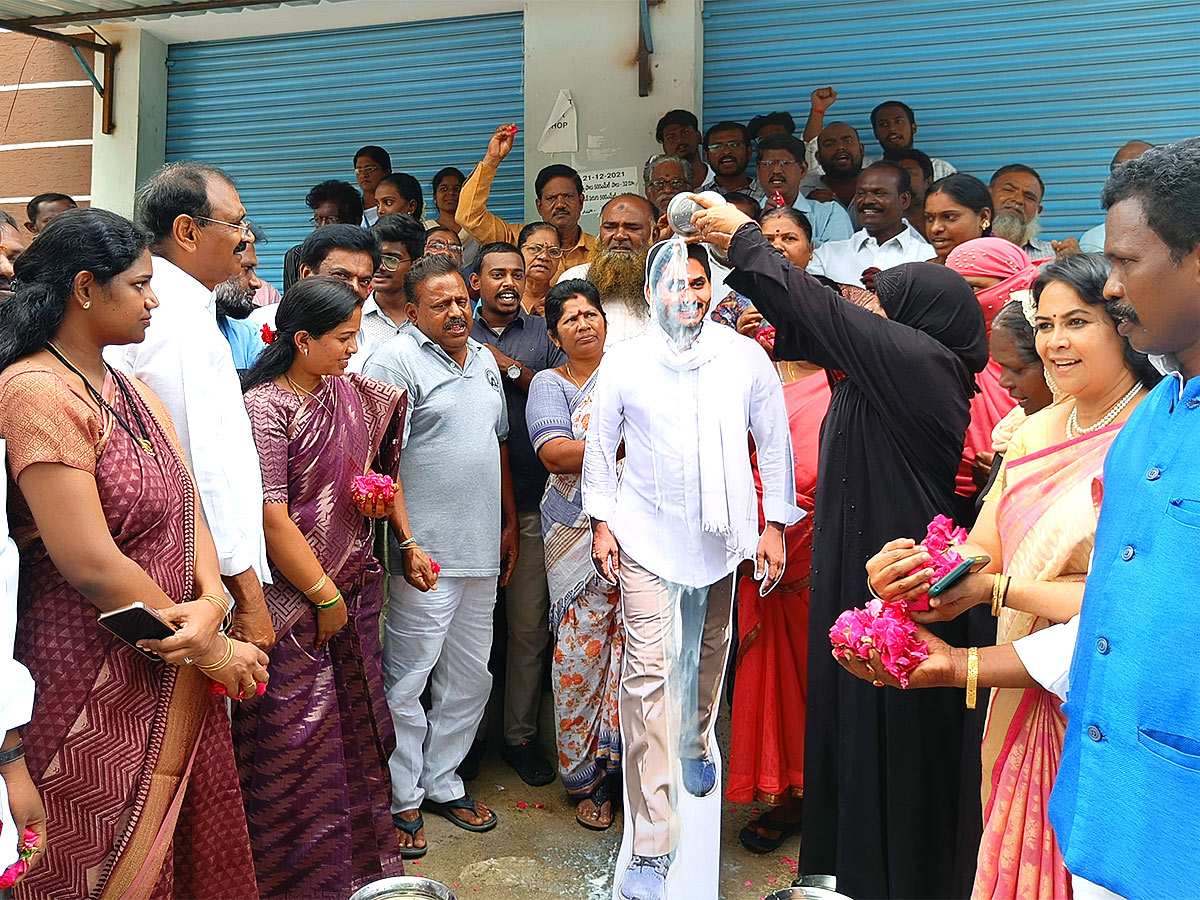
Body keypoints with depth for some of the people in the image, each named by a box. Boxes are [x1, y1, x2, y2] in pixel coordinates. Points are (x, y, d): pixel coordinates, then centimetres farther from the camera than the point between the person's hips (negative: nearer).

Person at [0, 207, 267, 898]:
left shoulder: (134, 392, 12)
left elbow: (187, 510, 5)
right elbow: (90, 564, -22)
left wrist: (211, 601, -15)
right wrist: (209, 650, -14)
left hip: (178, 682, 8)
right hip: (97, 694, -8)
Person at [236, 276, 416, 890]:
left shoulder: (352, 394, 6)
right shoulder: (265, 408, -14)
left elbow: (381, 471, 21)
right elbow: (271, 517, -17)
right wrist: (324, 596, -12)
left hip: (354, 593, 7)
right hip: (297, 605, -7)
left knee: (358, 726, 15)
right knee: (299, 742, 3)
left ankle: (363, 860, 32)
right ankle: (299, 873, 22)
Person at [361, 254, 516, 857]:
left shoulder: (484, 360, 15)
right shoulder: (395, 361, -8)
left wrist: (509, 523, 18)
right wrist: (405, 544, -18)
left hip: (482, 551, 8)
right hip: (425, 554, -7)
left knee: (469, 677, 15)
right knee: (407, 679, 1)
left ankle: (442, 782, 31)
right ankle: (401, 798, 18)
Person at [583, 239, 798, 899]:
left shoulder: (745, 357, -4)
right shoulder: (624, 362, -5)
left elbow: (774, 443, 4)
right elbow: (600, 444, 6)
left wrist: (774, 524, 3)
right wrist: (601, 521, 3)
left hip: (720, 531, 2)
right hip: (646, 532, -2)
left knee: (707, 653, 20)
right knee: (647, 668, -10)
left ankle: (695, 747, 52)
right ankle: (651, 847, -4)